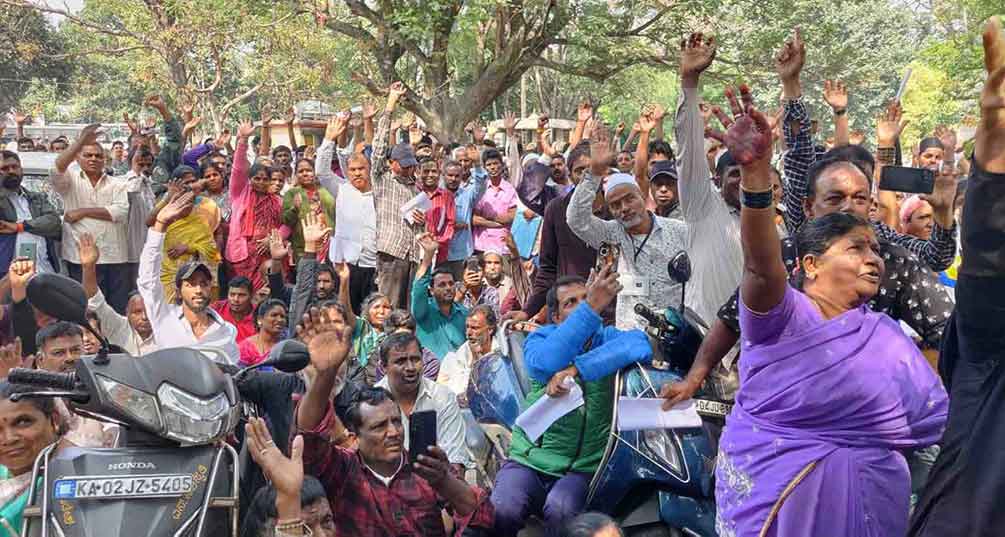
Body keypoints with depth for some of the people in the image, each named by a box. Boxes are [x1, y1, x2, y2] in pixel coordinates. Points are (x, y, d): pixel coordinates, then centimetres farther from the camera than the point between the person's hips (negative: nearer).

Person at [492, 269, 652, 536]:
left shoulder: (609, 338, 4)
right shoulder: (541, 337, 3)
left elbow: (640, 345, -22)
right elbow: (543, 364, -24)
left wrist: (575, 370, -30)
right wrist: (591, 308, -31)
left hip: (581, 468, 0)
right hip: (528, 460, 0)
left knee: (561, 510, -31)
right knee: (501, 511, -27)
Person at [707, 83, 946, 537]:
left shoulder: (888, 336, 9)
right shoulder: (780, 314, -10)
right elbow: (761, 264, -30)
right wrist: (757, 171, -43)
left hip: (861, 501, 5)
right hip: (769, 493, -5)